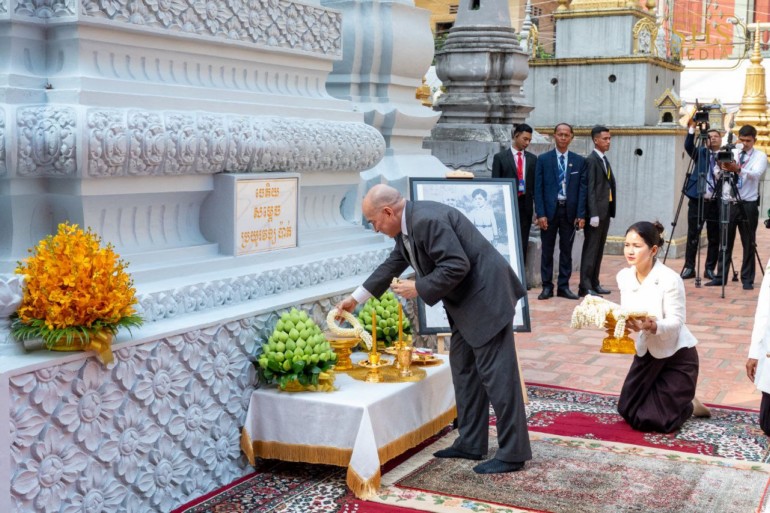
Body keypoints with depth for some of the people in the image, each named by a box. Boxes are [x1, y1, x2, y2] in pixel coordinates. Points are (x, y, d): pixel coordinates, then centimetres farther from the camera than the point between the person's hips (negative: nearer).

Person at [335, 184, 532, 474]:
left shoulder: (427, 220, -22)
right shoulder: (407, 225, 10)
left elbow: (456, 266, -26)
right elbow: (392, 265, 24)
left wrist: (418, 288, -16)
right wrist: (355, 299, 30)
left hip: (486, 295, -11)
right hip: (466, 300, 11)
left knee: (495, 371, -7)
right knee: (463, 367, 15)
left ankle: (512, 453, 0)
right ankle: (470, 444, 23)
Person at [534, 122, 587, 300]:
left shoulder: (579, 161, 6)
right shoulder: (543, 159, 2)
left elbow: (582, 189, 4)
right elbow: (538, 188, -1)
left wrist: (581, 215, -3)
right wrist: (540, 214, -9)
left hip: (569, 211, 1)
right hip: (549, 210, -1)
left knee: (566, 251, 7)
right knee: (547, 251, 4)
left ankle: (563, 287, 15)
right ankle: (547, 286, 11)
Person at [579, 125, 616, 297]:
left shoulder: (604, 160, 17)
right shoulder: (591, 160, -10)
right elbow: (590, 189, -15)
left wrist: (610, 210, 11)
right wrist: (593, 214, -20)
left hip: (606, 211, 9)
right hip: (596, 211, -9)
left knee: (599, 249, 12)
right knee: (591, 249, -7)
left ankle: (594, 283, 18)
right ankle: (585, 287, -4)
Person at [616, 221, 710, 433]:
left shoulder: (670, 279, -24)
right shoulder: (623, 276, -5)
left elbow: (676, 323, -23)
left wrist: (652, 325, -43)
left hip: (677, 356, -6)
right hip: (646, 353, 7)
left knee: (652, 421, -7)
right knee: (627, 411, 9)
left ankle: (689, 407, 23)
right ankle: (675, 401, 32)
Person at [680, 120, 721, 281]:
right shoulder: (700, 153, 8)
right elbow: (688, 146, -10)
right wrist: (692, 128, -23)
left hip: (716, 203, 0)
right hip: (697, 201, 0)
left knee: (714, 238, 4)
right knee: (692, 236, 1)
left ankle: (710, 269, 13)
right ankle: (689, 268, 7)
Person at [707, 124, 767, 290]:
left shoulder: (760, 156, 1)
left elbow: (756, 174, -18)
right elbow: (718, 176, 4)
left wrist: (738, 169, -35)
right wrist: (721, 168, -19)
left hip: (748, 204, -3)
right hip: (728, 202, 3)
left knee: (748, 244, 2)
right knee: (725, 243, 8)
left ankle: (747, 280, 10)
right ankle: (720, 277, 15)